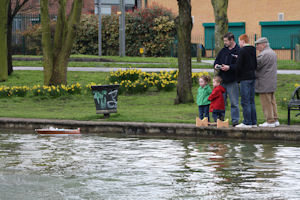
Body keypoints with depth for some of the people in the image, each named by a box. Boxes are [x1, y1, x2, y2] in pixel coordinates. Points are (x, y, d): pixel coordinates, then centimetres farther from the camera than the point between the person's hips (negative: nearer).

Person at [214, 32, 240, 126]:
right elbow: (217, 60, 21)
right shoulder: (223, 50, 13)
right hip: (222, 80, 6)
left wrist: (229, 67, -23)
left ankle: (235, 121, 7)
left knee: (234, 103, 1)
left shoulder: (238, 51, -8)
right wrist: (216, 65, -1)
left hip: (232, 81, -6)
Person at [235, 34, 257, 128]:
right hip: (252, 78, 8)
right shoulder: (253, 50, 10)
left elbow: (238, 66, -14)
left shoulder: (242, 51, -13)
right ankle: (253, 122, 13)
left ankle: (247, 122, -5)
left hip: (245, 79, -8)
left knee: (245, 101, -4)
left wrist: (237, 77, -1)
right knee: (251, 101, 12)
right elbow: (256, 64, 16)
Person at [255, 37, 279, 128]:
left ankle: (270, 121, -4)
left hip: (265, 82, -10)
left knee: (266, 102, -5)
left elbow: (256, 65, -18)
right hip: (272, 82, 10)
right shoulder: (272, 53, 16)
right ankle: (275, 119, 16)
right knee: (272, 101, 14)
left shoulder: (264, 54, -17)